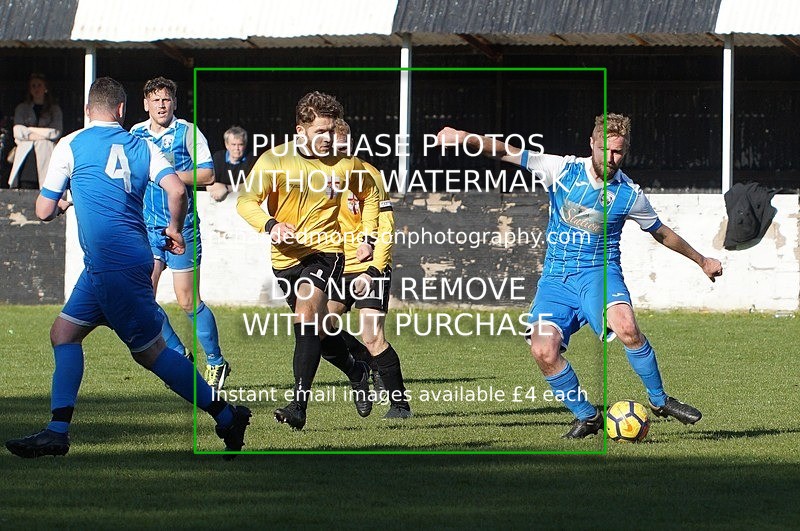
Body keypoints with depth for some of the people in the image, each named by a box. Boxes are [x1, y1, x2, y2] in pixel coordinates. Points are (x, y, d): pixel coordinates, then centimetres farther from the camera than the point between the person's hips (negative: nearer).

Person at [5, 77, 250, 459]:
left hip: (112, 265, -7)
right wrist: (174, 229, 14)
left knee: (150, 350, -2)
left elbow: (43, 211, 3)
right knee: (64, 333, 11)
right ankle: (57, 432, 5)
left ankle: (227, 416, 0)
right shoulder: (141, 146, 11)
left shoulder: (71, 146, -1)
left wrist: (61, 205, 27)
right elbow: (176, 190, -5)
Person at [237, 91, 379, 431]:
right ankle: (357, 373, 44)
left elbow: (369, 196, 20)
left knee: (308, 317, -25)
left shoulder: (344, 164, 0)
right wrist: (271, 225, -35)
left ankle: (299, 404, -32)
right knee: (314, 326, 15)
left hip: (325, 251, -2)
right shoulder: (274, 160, -7)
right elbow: (246, 201, -16)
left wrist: (368, 238, 10)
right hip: (286, 256, 2)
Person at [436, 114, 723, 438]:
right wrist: (465, 139, -23)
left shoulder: (629, 194, 1)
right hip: (556, 277, 1)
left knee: (626, 327, -33)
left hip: (599, 272, -1)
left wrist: (701, 261, 27)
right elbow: (508, 154, -8)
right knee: (543, 351, -21)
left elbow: (661, 233, 19)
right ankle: (587, 417, 2)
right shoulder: (563, 170, -1)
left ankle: (660, 401, -10)